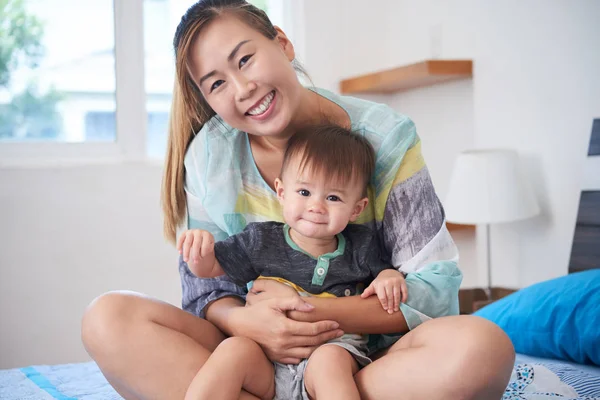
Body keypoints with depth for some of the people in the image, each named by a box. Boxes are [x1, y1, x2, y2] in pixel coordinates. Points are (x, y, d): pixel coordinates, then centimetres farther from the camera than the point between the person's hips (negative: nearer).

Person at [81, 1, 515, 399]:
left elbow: (435, 290, -10)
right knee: (109, 318, -23)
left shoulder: (385, 137, -8)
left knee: (483, 347, -35)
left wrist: (312, 311, -22)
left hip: (367, 358, -1)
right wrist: (242, 320, -23)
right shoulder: (211, 152, -1)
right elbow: (204, 286, 2)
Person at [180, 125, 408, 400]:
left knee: (328, 360, -34)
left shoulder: (361, 246, 6)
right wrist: (199, 248, -11)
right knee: (235, 349, -29)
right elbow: (208, 268, 12)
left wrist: (389, 276, -4)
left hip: (337, 350, -1)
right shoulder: (261, 240, 5)